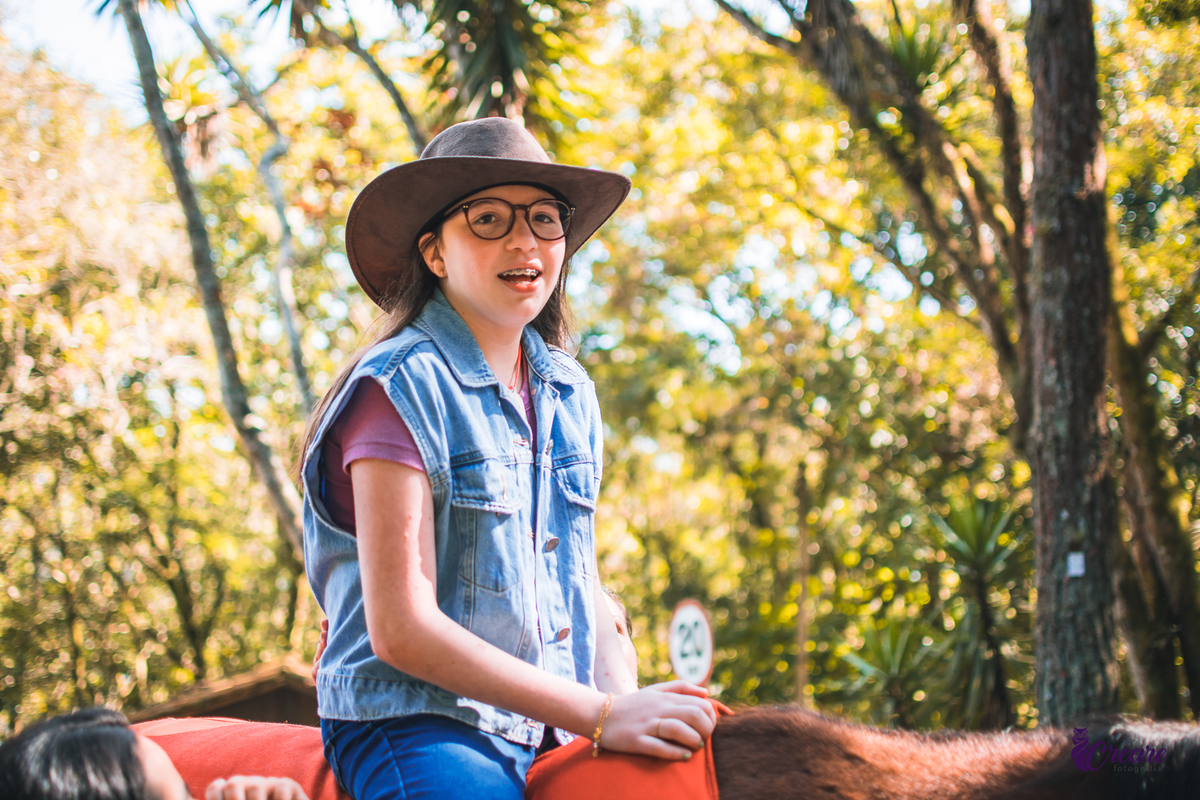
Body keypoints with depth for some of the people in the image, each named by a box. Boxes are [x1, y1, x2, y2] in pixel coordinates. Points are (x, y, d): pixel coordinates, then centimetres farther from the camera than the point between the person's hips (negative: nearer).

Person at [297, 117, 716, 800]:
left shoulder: (570, 392, 12)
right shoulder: (402, 387, -10)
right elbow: (400, 628, -15)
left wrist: (630, 705, -2)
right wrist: (602, 716, -16)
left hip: (551, 739, 6)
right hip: (418, 731, -6)